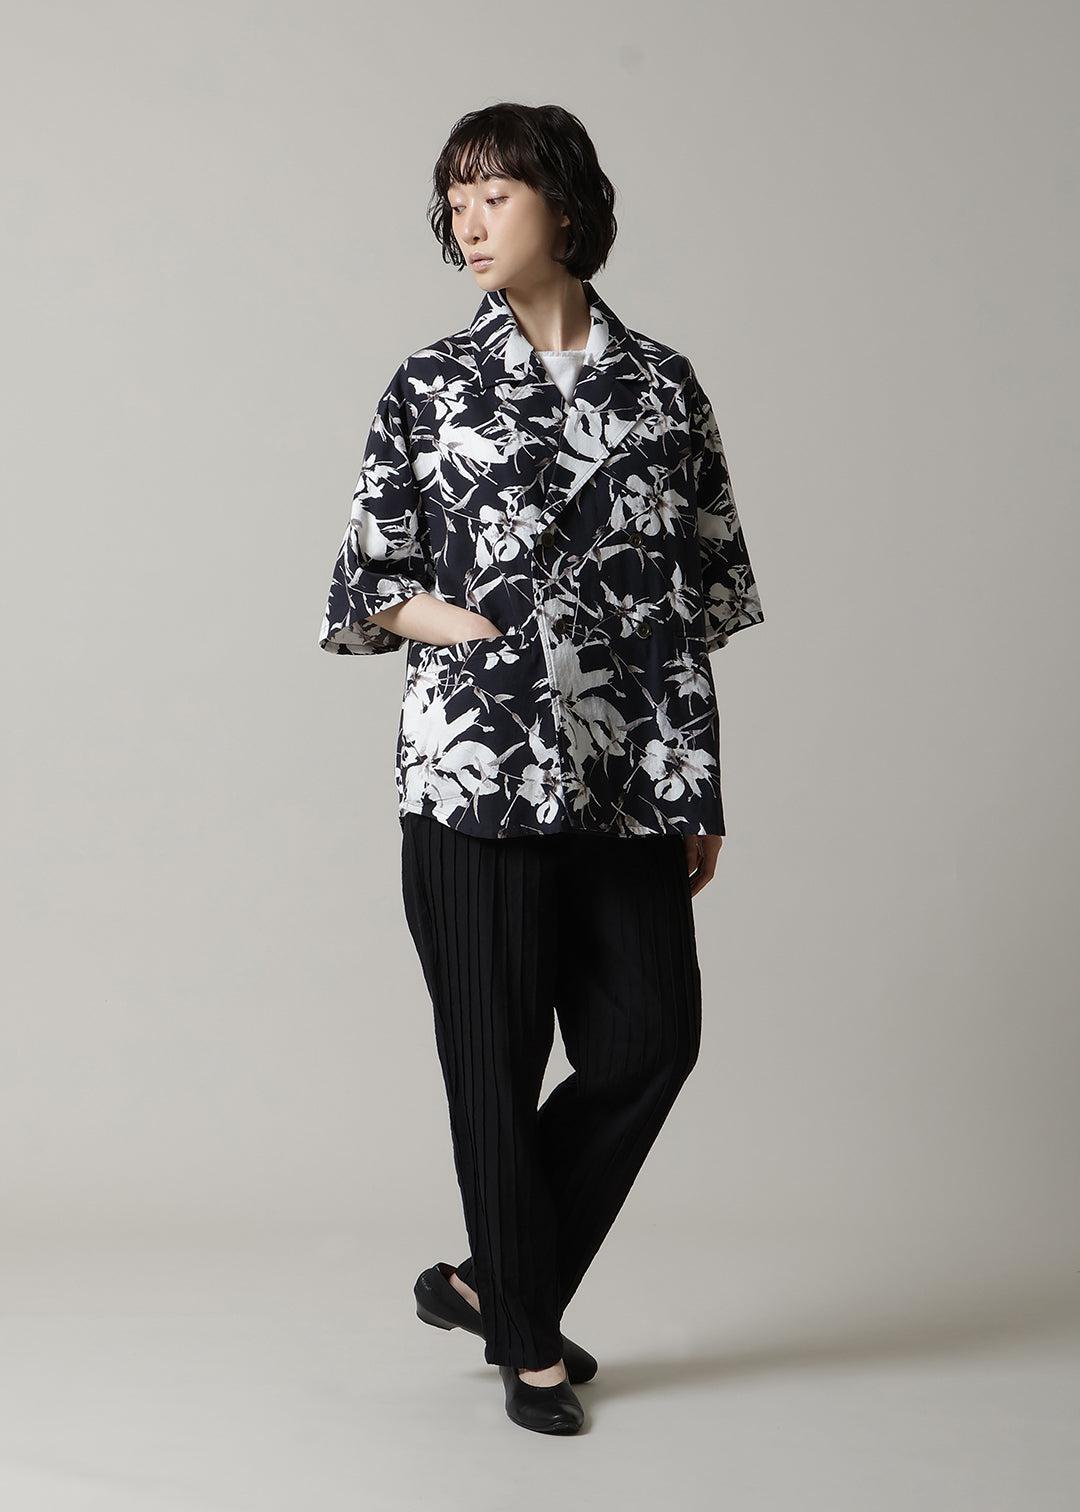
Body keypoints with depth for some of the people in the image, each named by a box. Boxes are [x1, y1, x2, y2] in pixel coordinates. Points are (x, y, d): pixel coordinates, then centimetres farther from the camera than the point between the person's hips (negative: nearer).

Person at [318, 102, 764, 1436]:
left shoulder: (661, 384, 8)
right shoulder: (433, 384, 3)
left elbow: (698, 601, 9)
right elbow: (368, 585, 7)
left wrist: (700, 787, 7)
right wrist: (476, 627, -11)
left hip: (628, 776, 3)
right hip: (480, 765, -2)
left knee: (653, 1038, 2)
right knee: (497, 1060, 4)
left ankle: (490, 1279, 24)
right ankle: (527, 1340, 23)